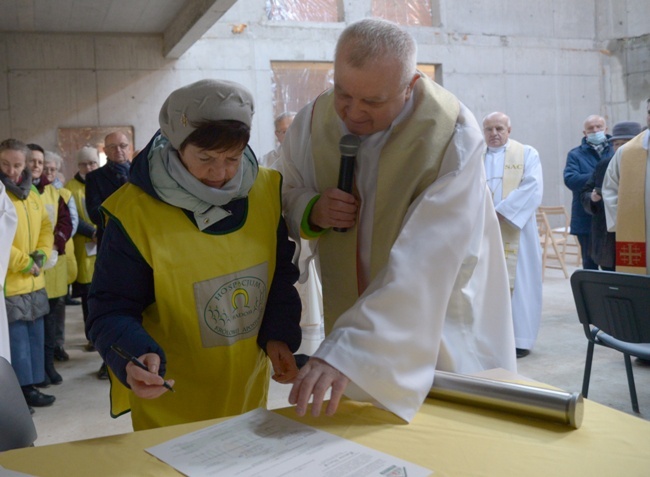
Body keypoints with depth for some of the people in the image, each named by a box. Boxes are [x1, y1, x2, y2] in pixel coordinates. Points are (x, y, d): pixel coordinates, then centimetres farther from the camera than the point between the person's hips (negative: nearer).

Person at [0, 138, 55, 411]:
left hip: (34, 282, 7)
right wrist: (23, 262, -15)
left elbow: (45, 225, 14)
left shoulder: (30, 191, 10)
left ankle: (29, 387, 26)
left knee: (34, 337, 14)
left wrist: (42, 254, -3)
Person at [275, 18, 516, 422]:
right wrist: (311, 211, -19)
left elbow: (421, 265, -34)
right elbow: (287, 198, 5)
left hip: (441, 324, -3)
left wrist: (348, 350, -42)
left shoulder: (454, 136, -25)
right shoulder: (313, 122, -10)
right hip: (352, 317, 3)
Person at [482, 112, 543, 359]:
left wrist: (501, 212, -17)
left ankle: (519, 338, 6)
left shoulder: (527, 154, 5)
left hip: (513, 230, -2)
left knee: (517, 281, -1)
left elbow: (533, 188, -9)